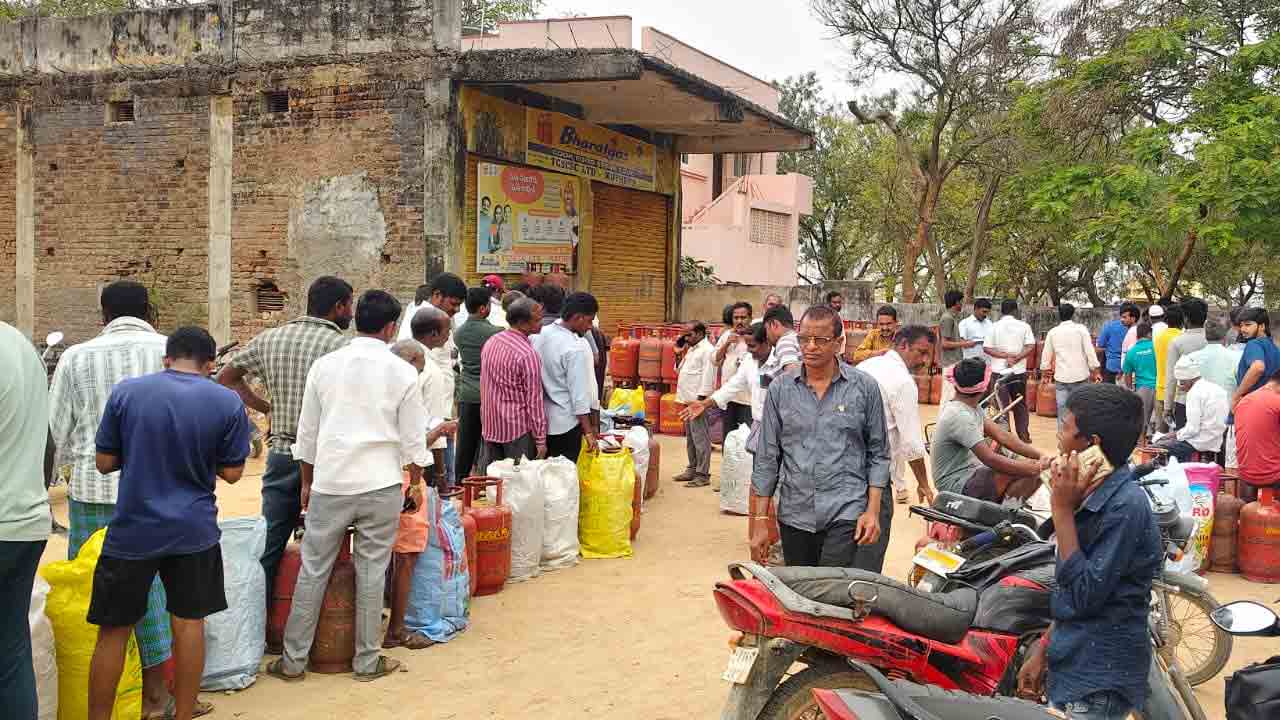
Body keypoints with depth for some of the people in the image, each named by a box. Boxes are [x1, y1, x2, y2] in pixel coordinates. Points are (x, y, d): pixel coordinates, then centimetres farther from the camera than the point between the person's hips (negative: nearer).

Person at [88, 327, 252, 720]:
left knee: (113, 631, 11)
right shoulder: (228, 402, -5)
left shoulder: (126, 391, -5)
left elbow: (105, 462, 1)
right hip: (194, 531, 0)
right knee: (189, 624, 11)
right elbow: (231, 472, -1)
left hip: (133, 530, 0)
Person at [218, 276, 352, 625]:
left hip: (280, 455, 5)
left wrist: (267, 408, 14)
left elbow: (227, 377, 16)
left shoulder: (269, 338, 8)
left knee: (269, 545, 11)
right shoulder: (340, 346, -9)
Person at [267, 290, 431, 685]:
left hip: (330, 483, 1)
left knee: (313, 570, 9)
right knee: (371, 572, 7)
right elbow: (413, 437, 0)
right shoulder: (401, 371, -4)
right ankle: (367, 661, 16)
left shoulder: (325, 365, 2)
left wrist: (307, 482, 19)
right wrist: (415, 483, 14)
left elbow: (307, 431, 8)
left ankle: (293, 660, 17)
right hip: (381, 485, -1)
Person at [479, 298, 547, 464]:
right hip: (518, 429, -7)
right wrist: (540, 440, -11)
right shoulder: (528, 355, -20)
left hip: (489, 426, 7)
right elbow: (534, 400, -17)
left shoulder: (491, 342, 3)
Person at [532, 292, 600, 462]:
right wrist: (588, 432, -14)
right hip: (565, 423, -7)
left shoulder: (540, 335, -2)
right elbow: (579, 395, -20)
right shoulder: (576, 349, -22)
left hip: (541, 418, 7)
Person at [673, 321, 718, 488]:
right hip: (689, 400, 10)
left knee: (700, 438, -7)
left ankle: (703, 475, -5)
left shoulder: (707, 350, -11)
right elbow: (679, 370, 25)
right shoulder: (691, 349, 18)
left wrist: (700, 400, -21)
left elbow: (707, 377, -17)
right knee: (690, 438, 15)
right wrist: (679, 354, 9)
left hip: (698, 400, -10)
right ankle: (692, 469, 24)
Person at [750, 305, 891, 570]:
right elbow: (766, 457, 6)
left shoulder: (864, 387, 0)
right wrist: (760, 522, 3)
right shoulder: (780, 388, 4)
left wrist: (873, 510, -3)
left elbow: (878, 453, 6)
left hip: (845, 512, -2)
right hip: (794, 515, 3)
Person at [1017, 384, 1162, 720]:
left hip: (1098, 683, -8)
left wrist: (1062, 510, -22)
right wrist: (1042, 652, 12)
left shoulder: (1126, 506, -22)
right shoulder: (1096, 495, 6)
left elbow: (1084, 596, -23)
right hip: (1072, 664, 8)